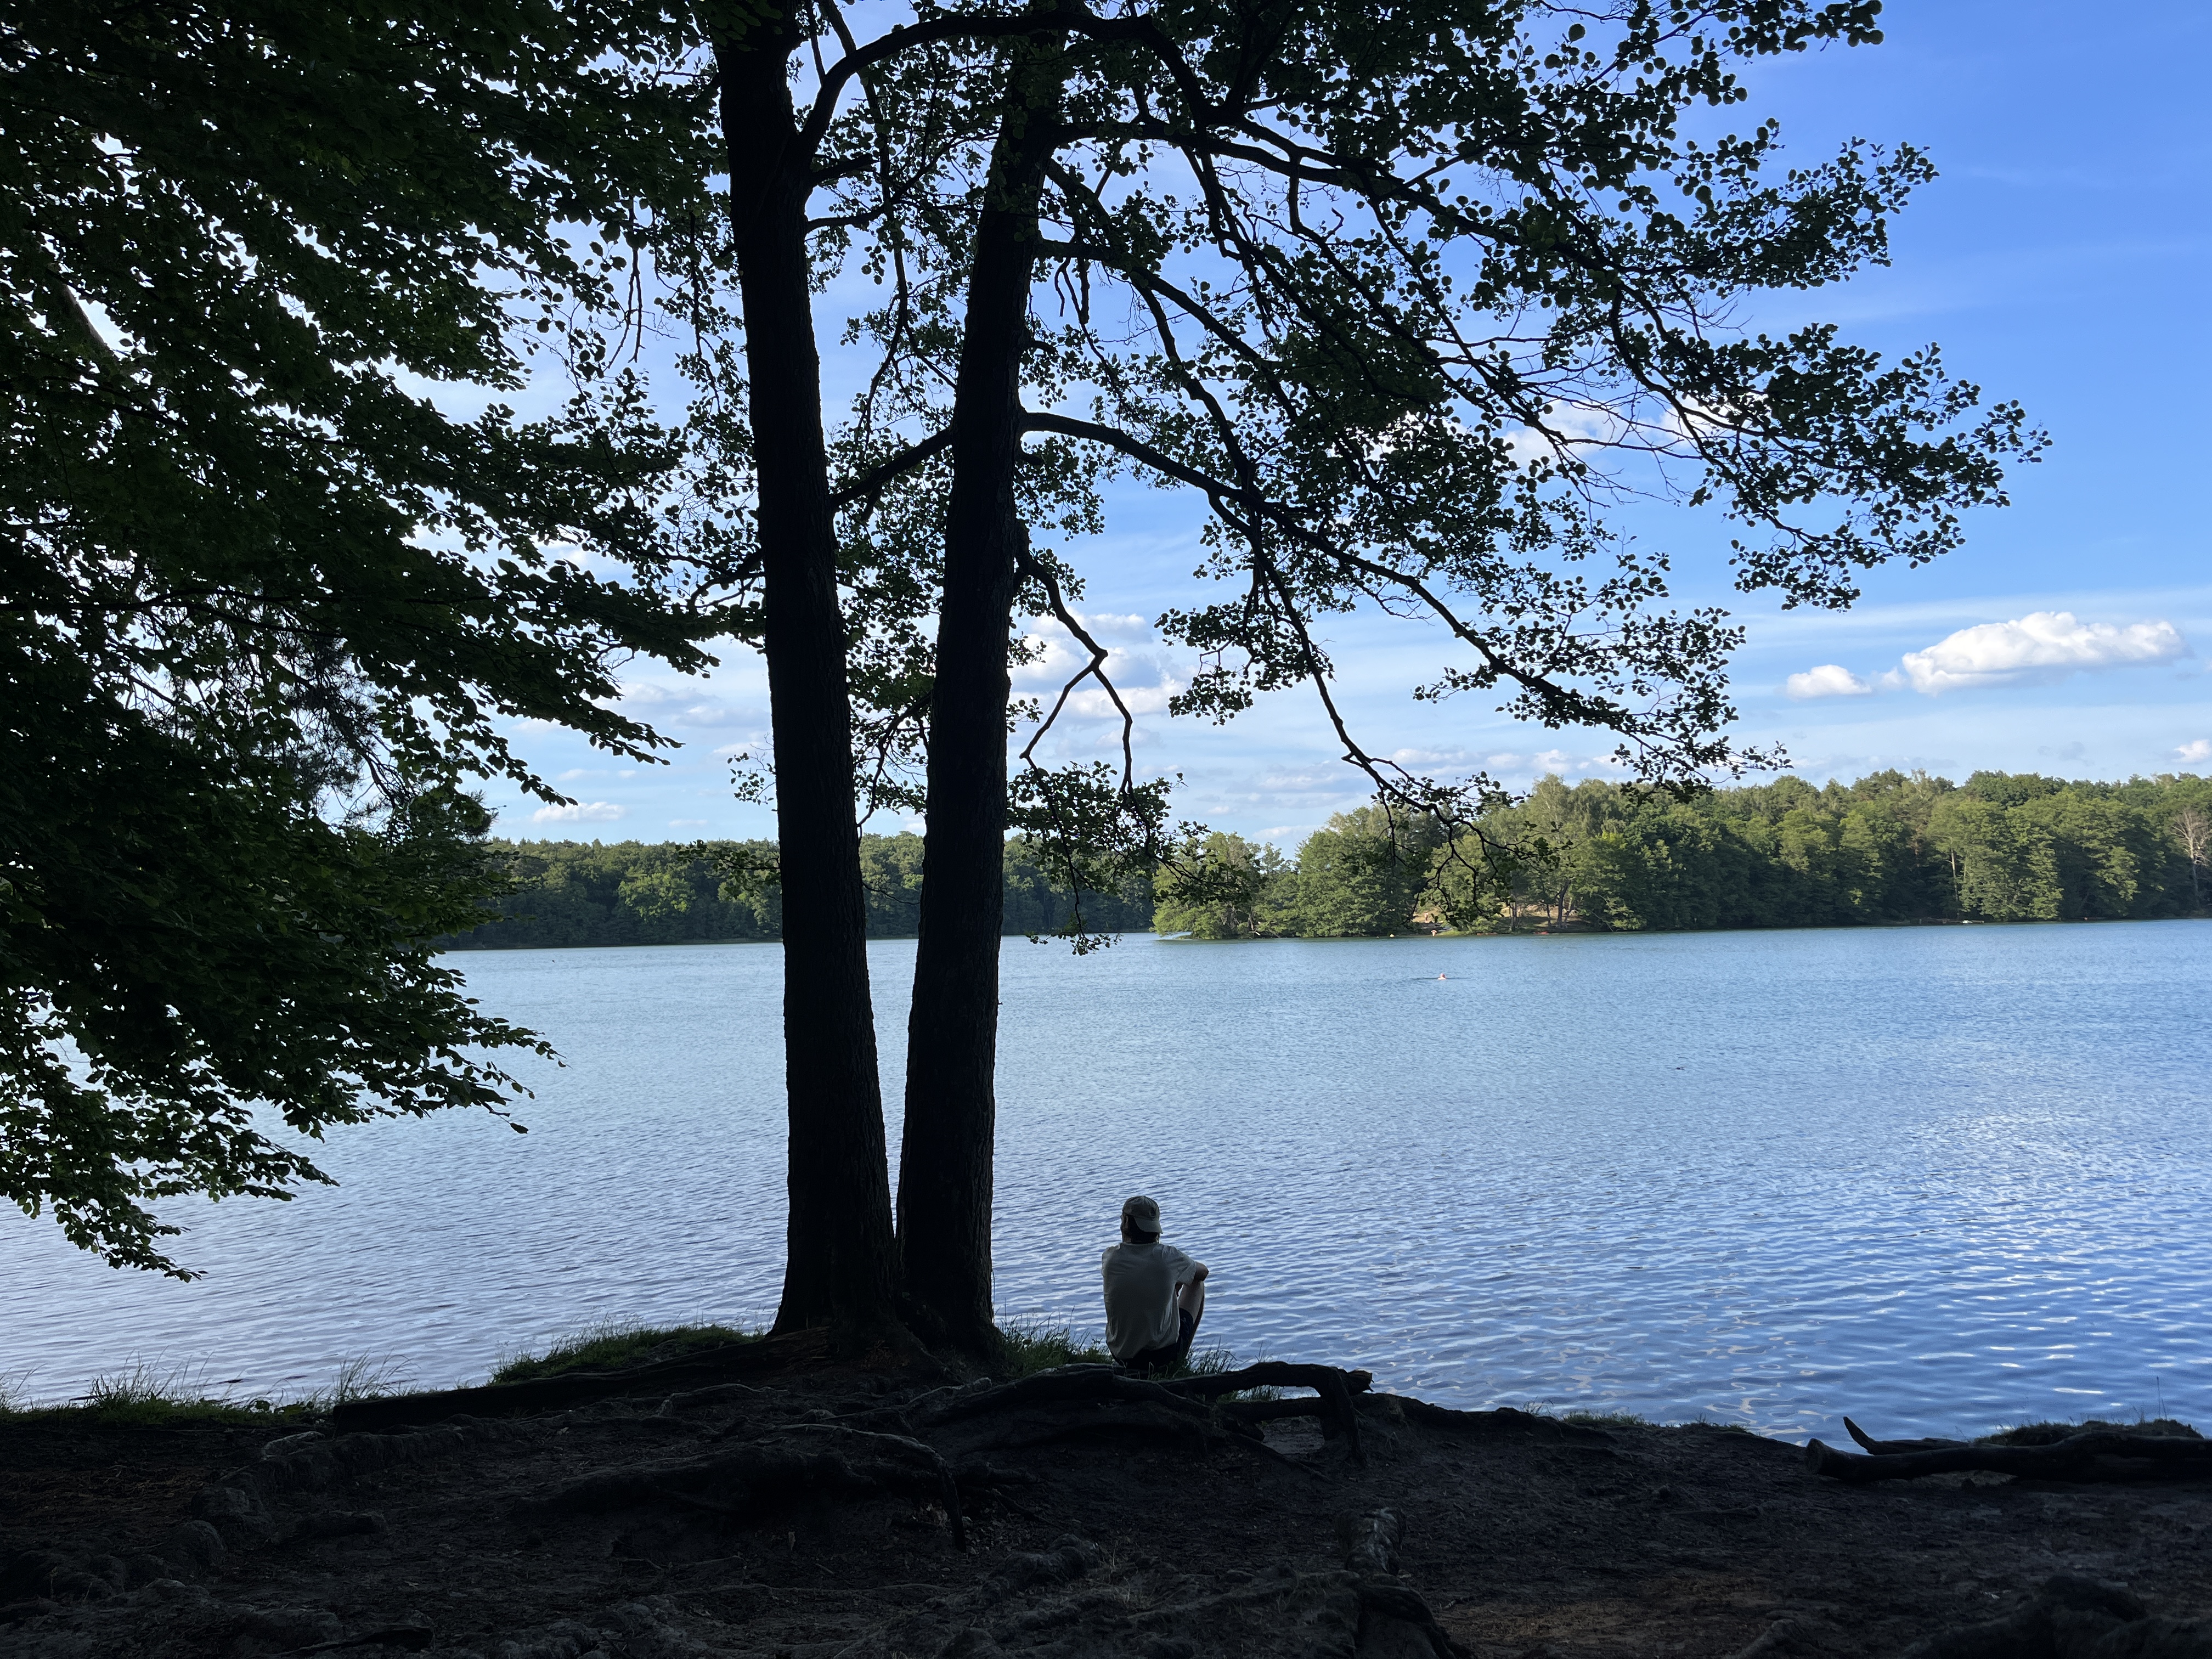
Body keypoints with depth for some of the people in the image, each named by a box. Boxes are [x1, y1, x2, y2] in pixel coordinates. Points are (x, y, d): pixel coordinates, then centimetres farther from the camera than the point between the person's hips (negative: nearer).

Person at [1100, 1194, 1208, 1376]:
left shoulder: (1111, 1257, -14)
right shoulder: (1169, 1257, -16)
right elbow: (1203, 1272, 8)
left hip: (1121, 1355, 2)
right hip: (1166, 1356, -2)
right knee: (1197, 1284, 22)